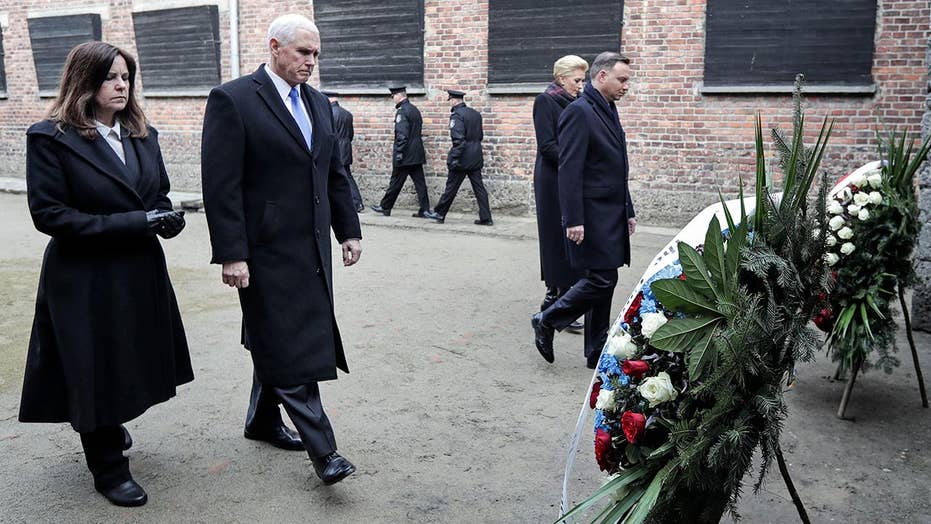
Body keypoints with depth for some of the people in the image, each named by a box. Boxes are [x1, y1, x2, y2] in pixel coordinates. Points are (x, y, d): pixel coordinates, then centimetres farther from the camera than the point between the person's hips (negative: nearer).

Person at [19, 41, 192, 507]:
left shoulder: (142, 135, 7)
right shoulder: (51, 138, -12)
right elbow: (48, 213, -16)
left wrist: (168, 217, -9)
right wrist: (130, 222, -22)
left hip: (141, 272, 6)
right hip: (85, 280, -6)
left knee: (132, 364, 17)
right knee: (96, 371, 7)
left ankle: (110, 430, 46)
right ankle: (108, 467, 26)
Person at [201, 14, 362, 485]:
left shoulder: (319, 104, 12)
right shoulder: (232, 100, -10)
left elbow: (335, 174, 18)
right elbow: (221, 186, -14)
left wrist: (349, 230, 14)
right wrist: (231, 254, -18)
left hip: (313, 247, 7)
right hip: (268, 251, -7)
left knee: (277, 342, 18)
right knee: (292, 349, -3)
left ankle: (262, 420, 35)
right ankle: (322, 449, 4)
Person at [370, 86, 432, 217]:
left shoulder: (402, 111, -13)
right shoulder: (415, 109, 14)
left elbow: (402, 135, -20)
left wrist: (399, 153, -18)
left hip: (406, 155, -8)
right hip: (417, 154, 8)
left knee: (395, 182, 3)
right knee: (419, 182, 5)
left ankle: (385, 207, 14)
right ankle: (424, 210, 3)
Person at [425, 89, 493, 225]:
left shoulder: (457, 115, -12)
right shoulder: (475, 114, 12)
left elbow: (458, 139, -21)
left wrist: (454, 158, -20)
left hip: (463, 158, -7)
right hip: (476, 158, 7)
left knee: (451, 186, 3)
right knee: (479, 187, 6)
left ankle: (439, 213, 14)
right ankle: (486, 218, 5)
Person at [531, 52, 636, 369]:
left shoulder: (609, 112, 17)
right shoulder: (579, 112, -13)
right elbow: (569, 170, -19)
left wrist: (628, 211, 20)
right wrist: (573, 220, -22)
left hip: (612, 215, 9)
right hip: (593, 217, -9)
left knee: (603, 283, 10)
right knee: (601, 281, -9)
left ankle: (598, 354, 18)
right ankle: (547, 321, 9)